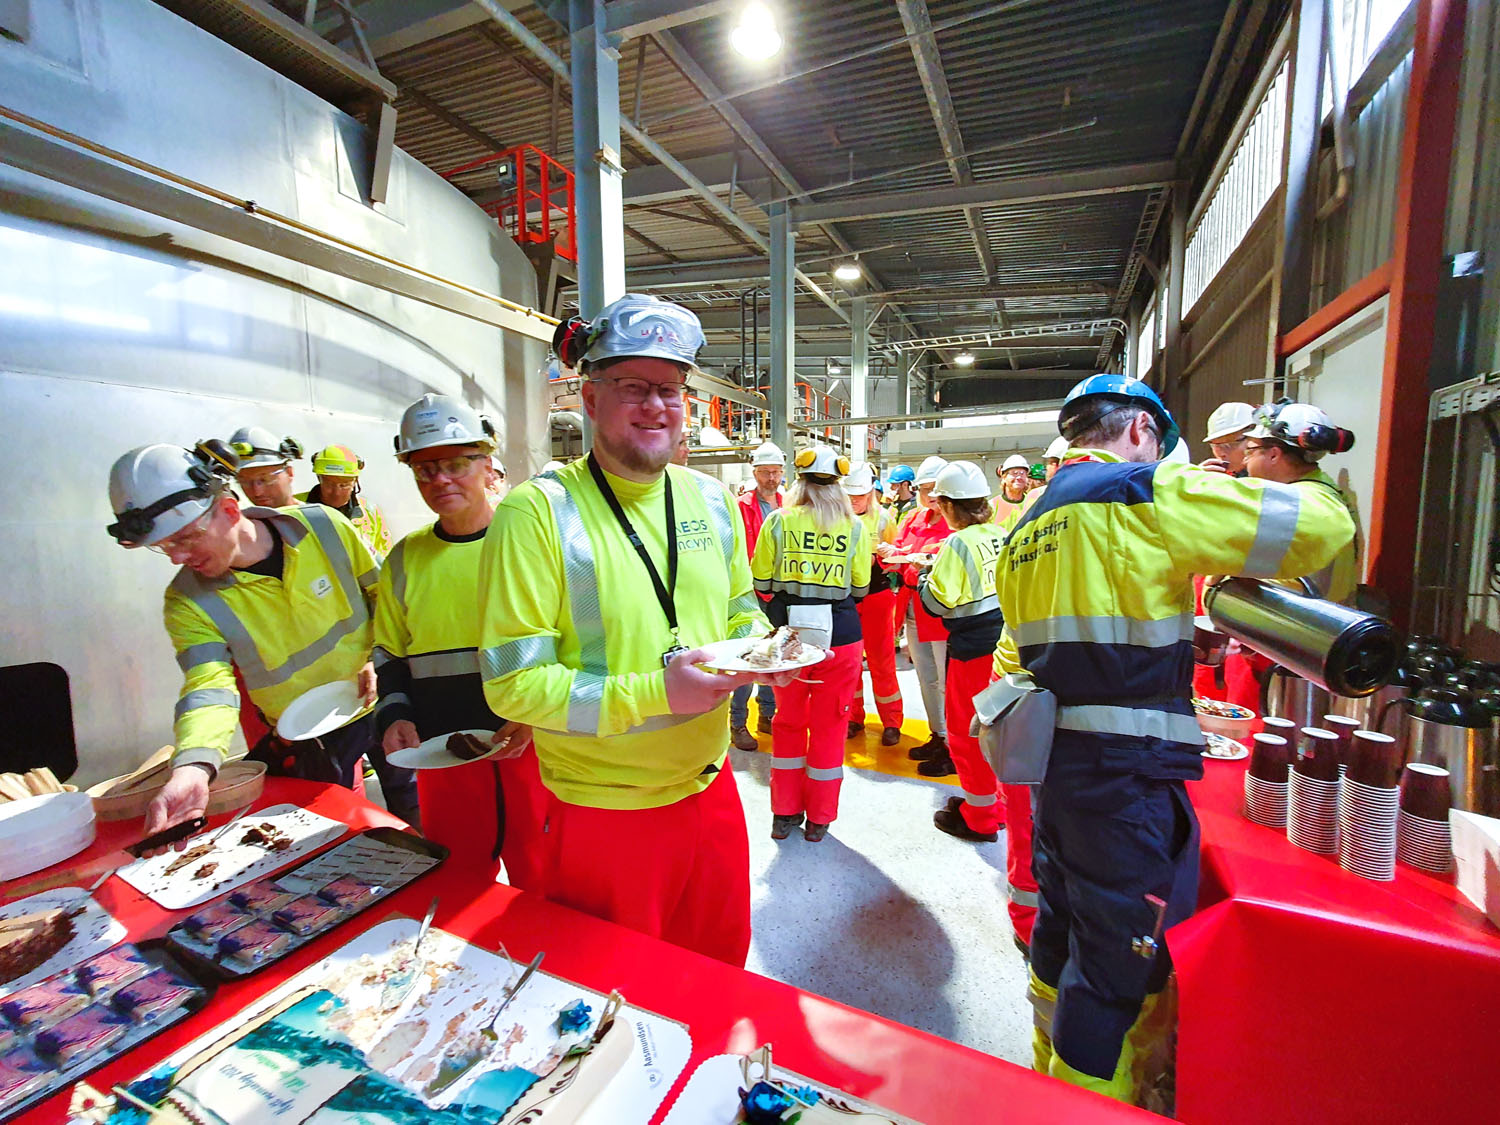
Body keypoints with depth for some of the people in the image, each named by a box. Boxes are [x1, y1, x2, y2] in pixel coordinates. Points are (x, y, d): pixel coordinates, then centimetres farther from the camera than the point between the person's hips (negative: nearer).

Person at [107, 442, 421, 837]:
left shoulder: (322, 526, -16)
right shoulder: (188, 602, -14)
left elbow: (383, 593, -4)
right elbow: (209, 685, -23)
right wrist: (192, 766, -40)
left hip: (380, 705, 0)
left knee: (415, 816, 19)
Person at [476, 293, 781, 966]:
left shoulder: (710, 500, 1)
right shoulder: (537, 512, -16)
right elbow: (512, 685, -18)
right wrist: (654, 693, -27)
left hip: (711, 792, 5)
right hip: (601, 817, -5)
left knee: (720, 973, 28)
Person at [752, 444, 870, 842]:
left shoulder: (777, 521, -3)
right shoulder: (854, 526, -2)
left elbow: (761, 581, 0)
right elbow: (861, 589, 3)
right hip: (839, 632, 0)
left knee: (788, 720, 17)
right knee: (829, 725, 12)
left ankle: (784, 813, 27)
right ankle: (819, 818, 25)